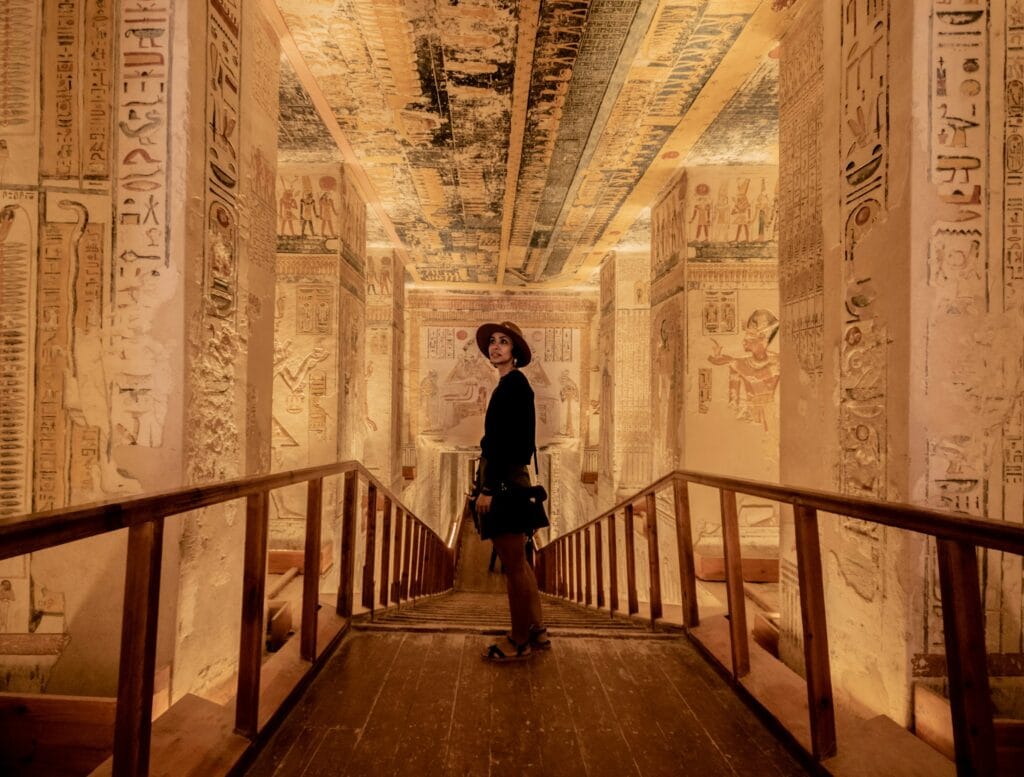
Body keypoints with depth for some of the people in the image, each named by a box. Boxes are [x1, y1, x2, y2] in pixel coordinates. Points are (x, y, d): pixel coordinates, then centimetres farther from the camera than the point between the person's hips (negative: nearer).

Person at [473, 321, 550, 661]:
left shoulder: (513, 382, -13)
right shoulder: (511, 384, 15)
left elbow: (508, 439, -20)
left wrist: (488, 488, -21)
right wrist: (488, 482, 20)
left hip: (504, 480, -10)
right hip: (508, 477, 10)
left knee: (513, 565, 2)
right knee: (518, 562, 18)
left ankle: (520, 641, 17)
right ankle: (536, 631, 30)